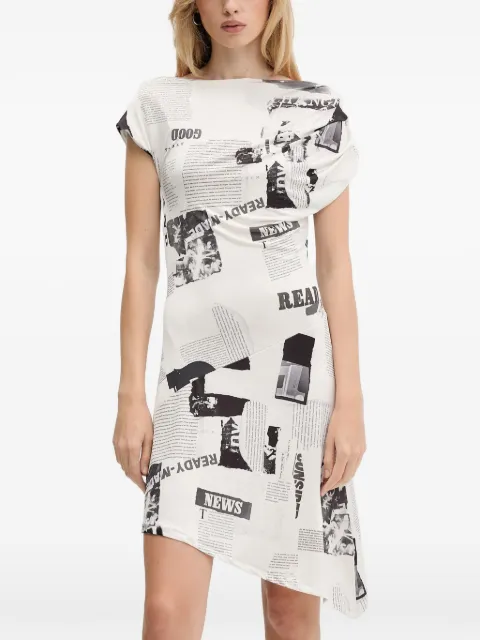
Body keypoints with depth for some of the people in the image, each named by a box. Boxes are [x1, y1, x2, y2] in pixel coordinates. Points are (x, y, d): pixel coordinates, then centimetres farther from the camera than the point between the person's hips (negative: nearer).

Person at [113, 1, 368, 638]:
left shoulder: (319, 108, 6)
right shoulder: (157, 105, 7)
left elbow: (336, 265, 4)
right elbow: (141, 262, 5)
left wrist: (350, 399, -2)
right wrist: (131, 397, 1)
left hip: (298, 368, 0)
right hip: (196, 370, 0)